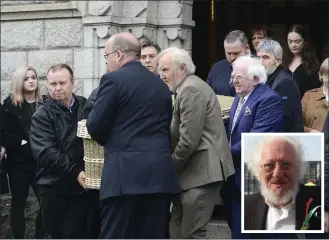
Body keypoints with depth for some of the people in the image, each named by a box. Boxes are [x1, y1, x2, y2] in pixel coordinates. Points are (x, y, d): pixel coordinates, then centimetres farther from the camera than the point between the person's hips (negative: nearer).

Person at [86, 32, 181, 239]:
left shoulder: (114, 79, -4)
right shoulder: (161, 84, 16)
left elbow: (95, 126, -5)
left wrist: (110, 140, 15)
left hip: (126, 173, -6)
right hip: (160, 173, 6)